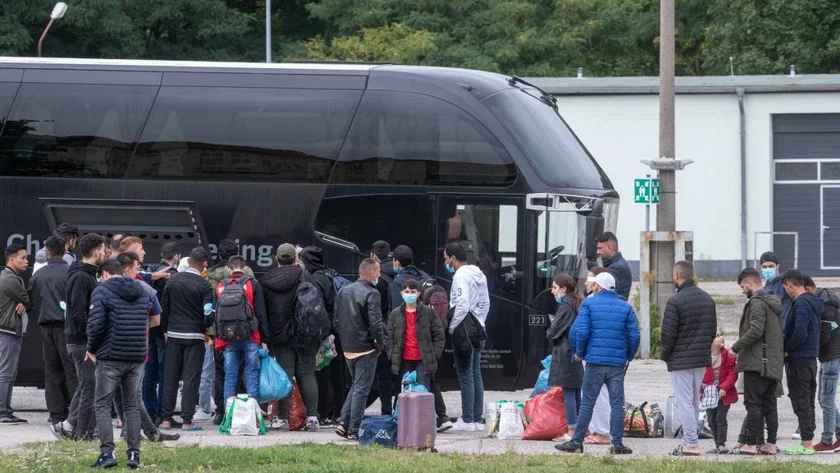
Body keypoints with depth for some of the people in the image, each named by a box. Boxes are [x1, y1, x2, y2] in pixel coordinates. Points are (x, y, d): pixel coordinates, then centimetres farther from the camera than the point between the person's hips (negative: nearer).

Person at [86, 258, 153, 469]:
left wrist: (92, 349, 0)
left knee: (103, 406, 0)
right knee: (132, 405, 13)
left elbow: (96, 324, -14)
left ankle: (107, 452, -12)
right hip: (137, 357, 5)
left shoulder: (102, 291, -6)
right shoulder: (142, 292, 12)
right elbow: (149, 322, 13)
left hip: (110, 357, -5)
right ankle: (134, 454, 6)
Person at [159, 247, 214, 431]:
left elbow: (164, 307, 4)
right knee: (191, 378, 0)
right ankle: (187, 420, -2)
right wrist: (209, 331, 4)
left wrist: (165, 329, 15)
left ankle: (166, 419, 9)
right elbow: (208, 312, -14)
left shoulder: (173, 280, 2)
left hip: (174, 334, 3)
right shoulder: (203, 285, -10)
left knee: (170, 378, 9)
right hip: (195, 336, -3)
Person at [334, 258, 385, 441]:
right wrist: (380, 344, -7)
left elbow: (337, 320, 12)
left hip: (348, 348, 7)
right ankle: (353, 431, -1)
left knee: (355, 385, 22)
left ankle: (344, 422, 11)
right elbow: (375, 323, -21)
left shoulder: (343, 291, 9)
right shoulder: (371, 294, -15)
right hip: (366, 349, -7)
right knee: (361, 389, -1)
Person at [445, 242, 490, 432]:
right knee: (476, 375, 12)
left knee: (465, 375, -6)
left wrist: (452, 327, -13)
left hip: (463, 331, -9)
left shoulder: (461, 276, -14)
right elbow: (485, 303, 19)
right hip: (477, 331, 9)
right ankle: (477, 419, 14)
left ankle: (467, 420, -6)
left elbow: (462, 304, -22)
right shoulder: (479, 275, 14)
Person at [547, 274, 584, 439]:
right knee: (576, 393, 12)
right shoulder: (578, 305, 14)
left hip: (565, 353, -9)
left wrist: (550, 336, 9)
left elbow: (553, 332, -13)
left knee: (568, 393, -6)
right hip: (577, 353, 9)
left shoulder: (565, 307, -13)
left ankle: (572, 431, -7)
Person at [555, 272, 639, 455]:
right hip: (618, 363, 2)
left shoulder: (589, 304, -1)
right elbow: (634, 335, 2)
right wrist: (629, 356, 15)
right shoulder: (625, 307, 7)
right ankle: (617, 443, 3)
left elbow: (580, 331, -9)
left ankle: (577, 442, 3)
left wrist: (579, 353, 6)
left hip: (595, 361, -2)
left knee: (587, 403, 2)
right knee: (617, 404, 5)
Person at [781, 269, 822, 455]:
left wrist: (787, 349, -11)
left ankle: (806, 444, -7)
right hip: (811, 357, 10)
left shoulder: (801, 304, -17)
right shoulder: (814, 303, 13)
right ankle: (808, 443, 17)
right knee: (808, 401, 13)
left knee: (801, 401, -6)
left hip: (799, 359, -10)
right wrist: (789, 349, 15)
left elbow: (800, 334, -26)